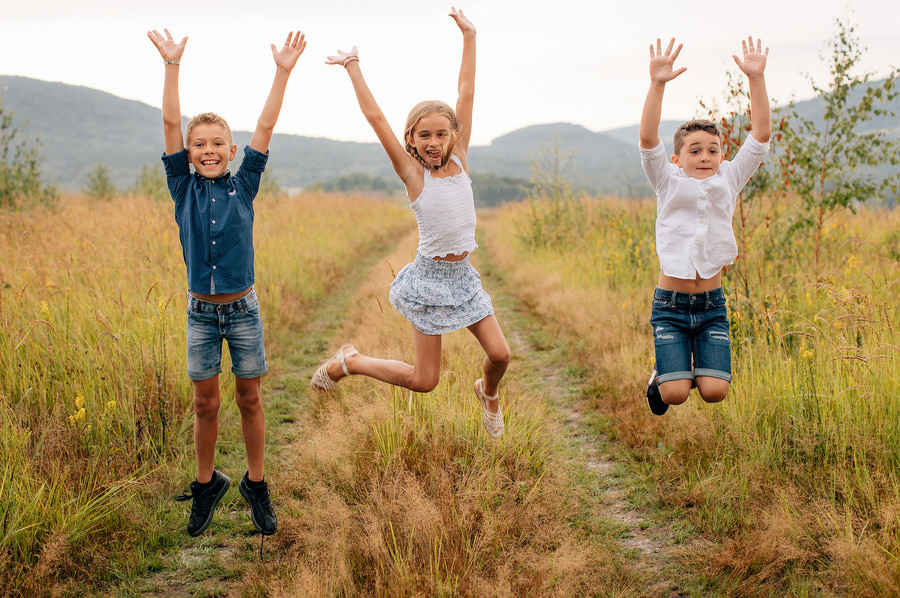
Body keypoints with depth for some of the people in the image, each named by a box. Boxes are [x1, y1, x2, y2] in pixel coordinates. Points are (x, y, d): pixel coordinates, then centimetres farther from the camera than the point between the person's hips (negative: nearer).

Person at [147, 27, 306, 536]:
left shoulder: (243, 187, 0)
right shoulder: (184, 189, 0)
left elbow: (266, 128, -5)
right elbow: (171, 124, -6)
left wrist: (283, 72, -9)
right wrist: (172, 65, -13)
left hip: (243, 309, 0)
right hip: (201, 311, 0)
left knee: (250, 399, 8)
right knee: (206, 403, 8)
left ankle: (256, 484, 22)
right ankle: (207, 484, 24)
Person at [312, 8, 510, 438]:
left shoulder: (459, 159, 1)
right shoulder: (412, 173, -9)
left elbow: (466, 95, 1)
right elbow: (375, 117, -14)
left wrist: (469, 37, 1)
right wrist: (353, 68, -8)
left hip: (462, 274, 4)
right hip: (429, 277, -4)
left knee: (499, 354, -2)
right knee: (424, 380, 0)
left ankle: (488, 393, 33)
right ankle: (348, 362, 22)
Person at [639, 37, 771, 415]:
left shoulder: (728, 180, 5)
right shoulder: (668, 183, -1)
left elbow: (760, 135, -4)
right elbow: (648, 140, -17)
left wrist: (756, 78, -14)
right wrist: (657, 85, -30)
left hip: (712, 304, 2)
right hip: (670, 303, -2)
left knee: (714, 391, -8)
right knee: (676, 394, -10)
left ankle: (698, 366, 26)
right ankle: (663, 376, 26)